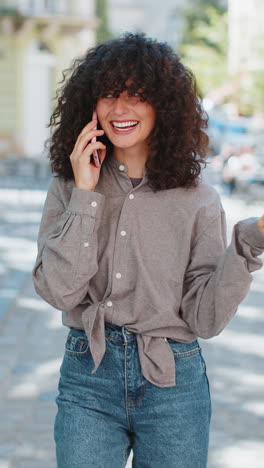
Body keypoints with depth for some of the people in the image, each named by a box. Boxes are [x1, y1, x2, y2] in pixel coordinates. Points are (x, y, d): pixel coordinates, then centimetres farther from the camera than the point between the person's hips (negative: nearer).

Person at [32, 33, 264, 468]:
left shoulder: (198, 200, -2)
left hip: (173, 381, 0)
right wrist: (85, 197, -12)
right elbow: (59, 291, -11)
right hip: (88, 373, 0)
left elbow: (206, 317, -6)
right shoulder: (69, 188, 0)